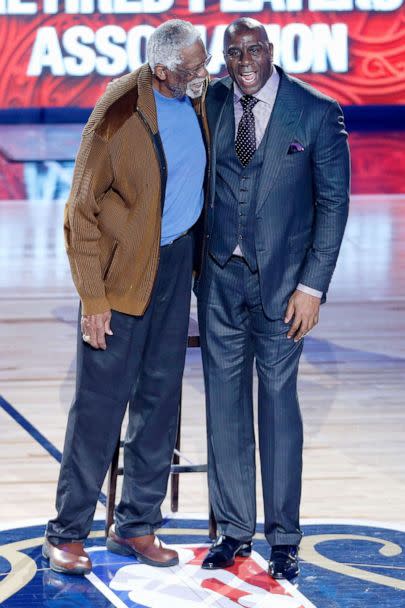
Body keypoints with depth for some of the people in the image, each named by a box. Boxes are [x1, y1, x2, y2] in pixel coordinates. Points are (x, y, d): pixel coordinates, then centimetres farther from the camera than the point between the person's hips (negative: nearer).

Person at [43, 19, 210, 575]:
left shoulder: (197, 97, 0)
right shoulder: (118, 116, -20)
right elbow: (82, 212, -15)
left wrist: (200, 252, 13)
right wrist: (93, 298, -16)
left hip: (176, 262, 7)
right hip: (124, 270, -6)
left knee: (160, 396, 11)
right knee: (101, 403, -2)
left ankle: (136, 525, 22)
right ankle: (66, 533, 8)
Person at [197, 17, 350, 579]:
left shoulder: (317, 111, -8)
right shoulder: (209, 102, 0)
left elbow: (333, 200, -6)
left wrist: (312, 285, -10)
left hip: (281, 278, -3)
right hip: (219, 275, 3)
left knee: (278, 400, 2)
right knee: (224, 400, 7)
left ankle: (284, 537, 12)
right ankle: (233, 529, 18)